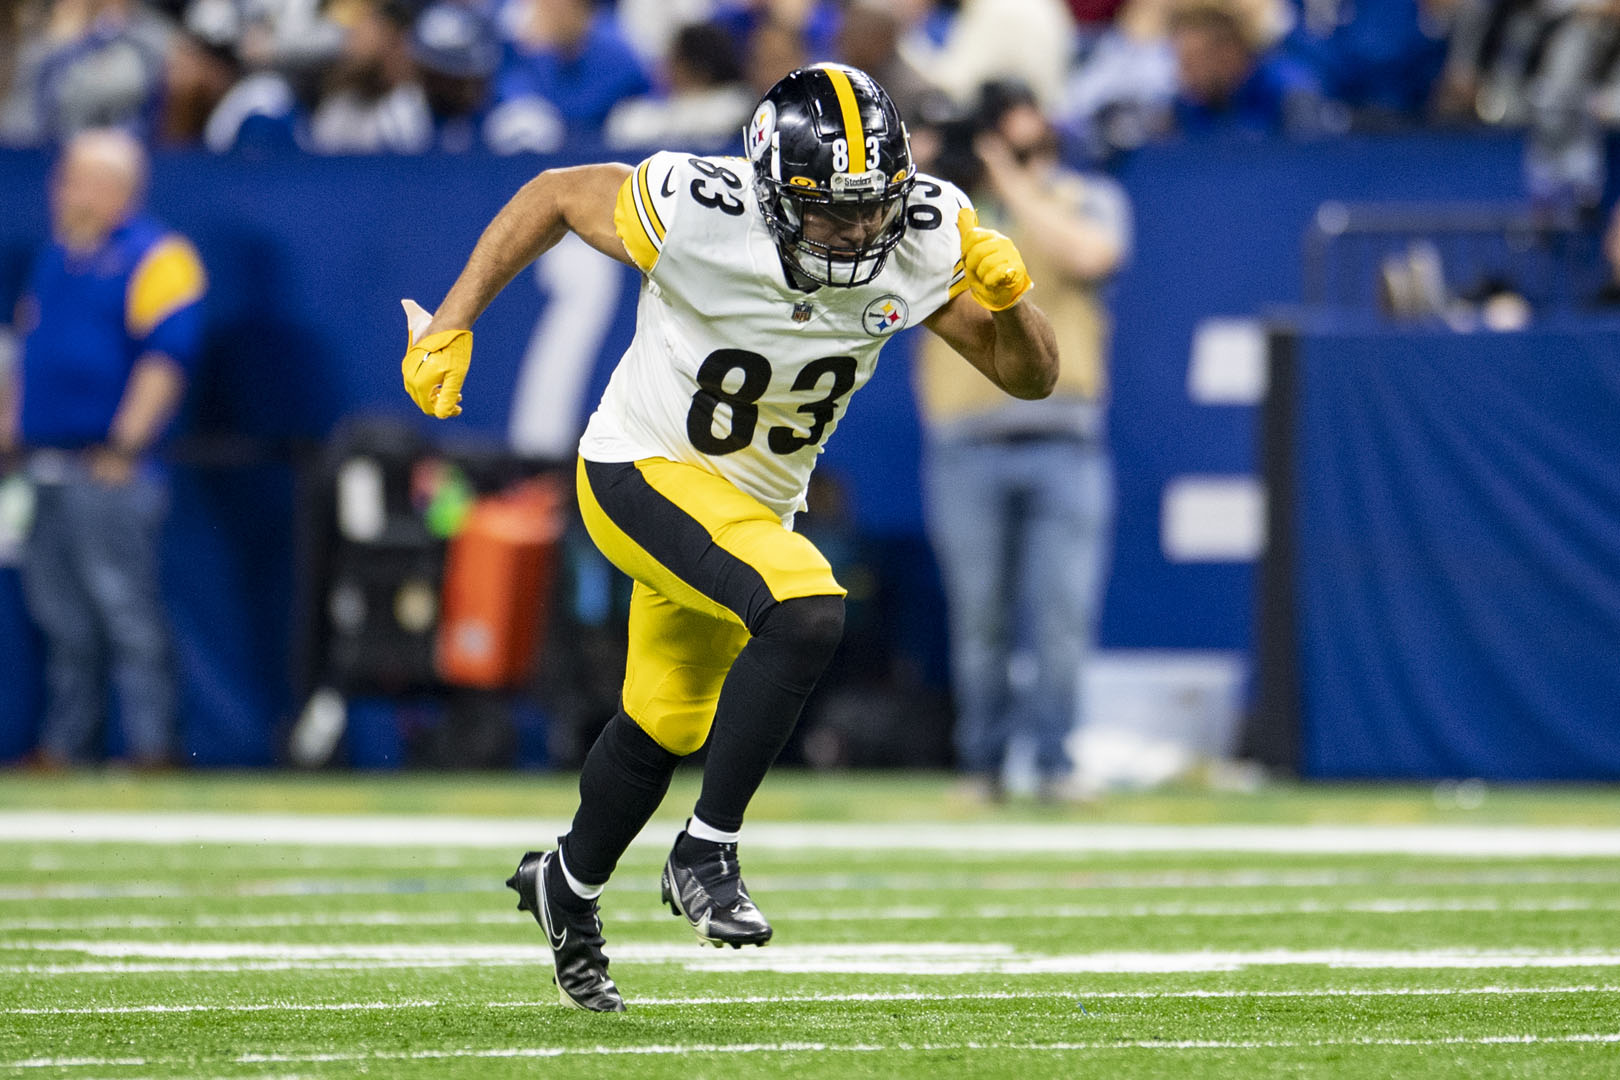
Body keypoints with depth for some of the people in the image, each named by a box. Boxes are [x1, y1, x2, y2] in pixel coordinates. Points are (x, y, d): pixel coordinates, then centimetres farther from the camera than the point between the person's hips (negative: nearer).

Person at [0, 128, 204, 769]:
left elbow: (166, 358, -15)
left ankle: (152, 746, -9)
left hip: (107, 471, -8)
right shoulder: (55, 259, 18)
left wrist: (124, 445, -19)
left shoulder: (155, 259, -7)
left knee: (126, 612, -10)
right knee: (61, 619, 11)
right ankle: (63, 744, 17)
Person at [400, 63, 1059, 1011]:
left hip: (753, 502, 6)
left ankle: (569, 889, 50)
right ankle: (707, 855, -15)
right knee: (806, 613, -30)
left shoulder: (926, 236, -20)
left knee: (666, 727, 23)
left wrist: (1006, 299, -34)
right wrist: (450, 325, -13)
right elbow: (556, 194, -13)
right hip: (645, 472, -6)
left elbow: (1031, 376, -13)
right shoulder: (699, 215, -31)